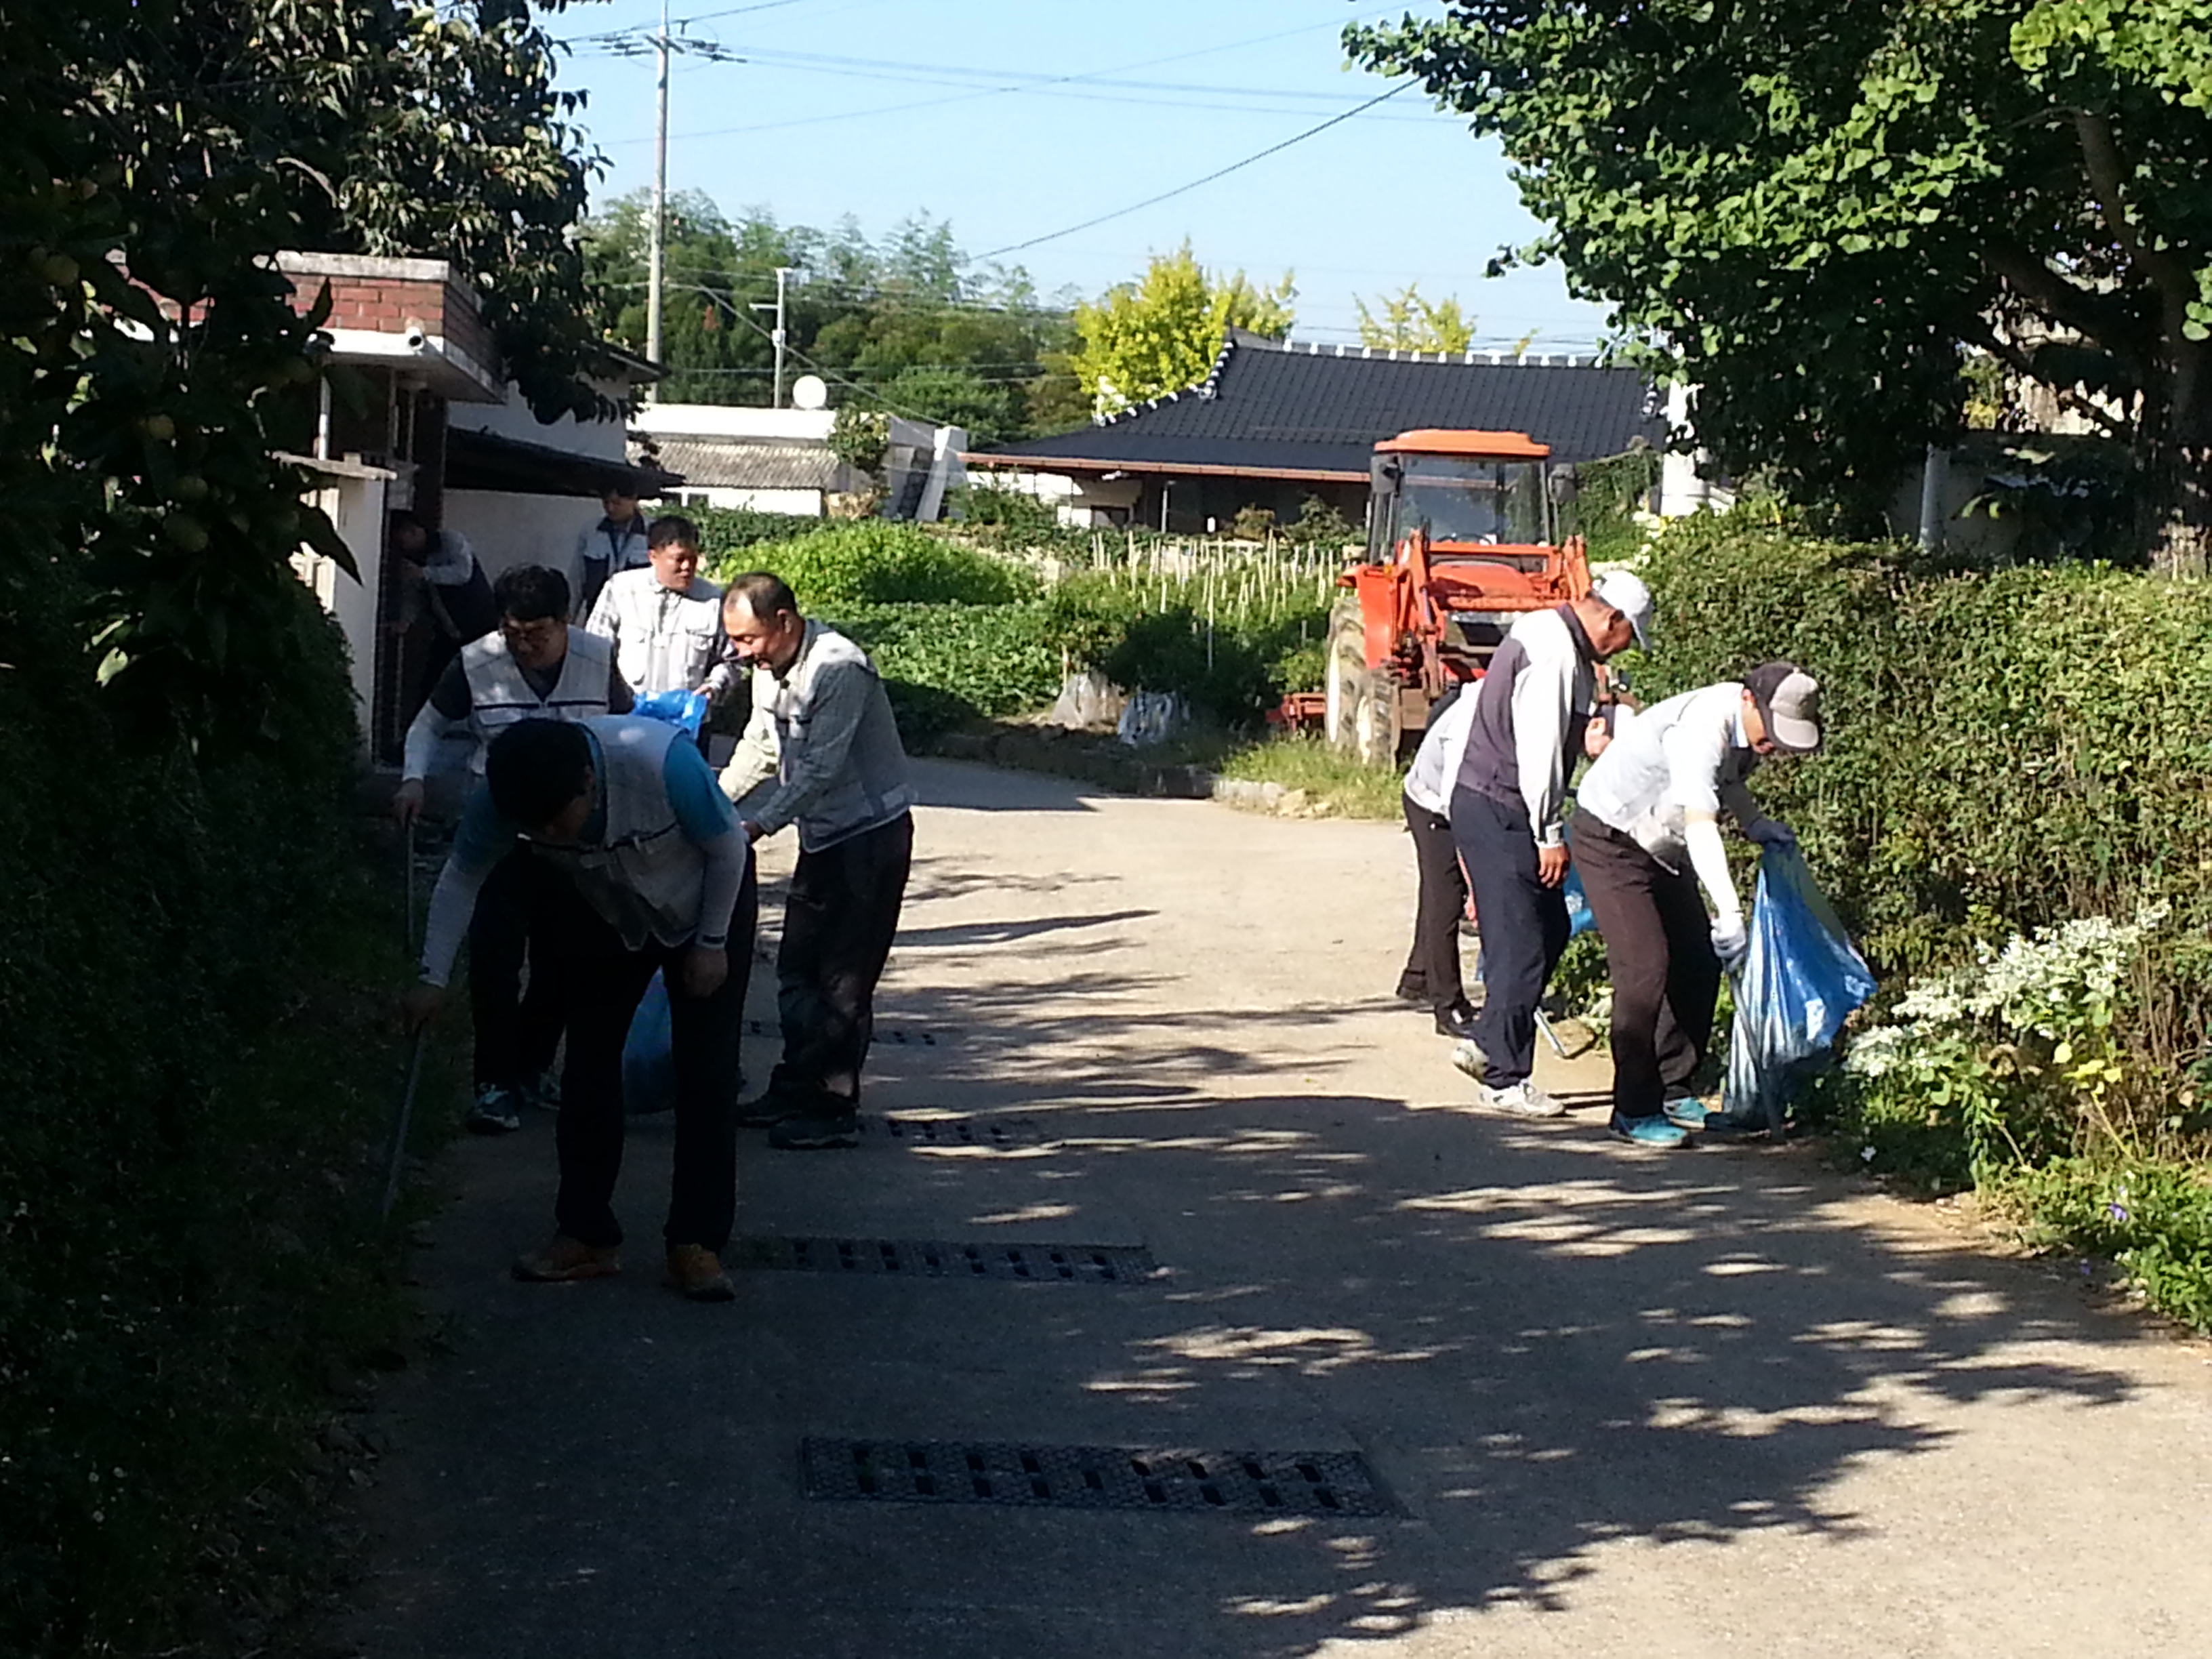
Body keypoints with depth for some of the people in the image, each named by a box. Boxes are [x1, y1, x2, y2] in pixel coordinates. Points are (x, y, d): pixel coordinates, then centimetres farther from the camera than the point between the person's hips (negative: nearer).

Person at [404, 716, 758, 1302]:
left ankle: (697, 1244, -3)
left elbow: (728, 848, -24)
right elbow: (461, 878, -13)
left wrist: (712, 944, -16)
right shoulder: (500, 797, -29)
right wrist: (433, 979, -15)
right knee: (589, 1062, 0)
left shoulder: (663, 763, -41)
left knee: (707, 1072, -8)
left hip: (704, 907, -3)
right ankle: (587, 1235, 9)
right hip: (605, 918, 4)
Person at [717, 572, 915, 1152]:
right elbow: (760, 748, 16)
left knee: (844, 979, -6)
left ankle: (834, 1108, 0)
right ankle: (796, 1090, 23)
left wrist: (756, 826, -25)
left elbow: (820, 769, -25)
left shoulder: (837, 668, -22)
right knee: (798, 969, 13)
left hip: (871, 836, -9)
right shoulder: (770, 669, 5)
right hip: (823, 836, 9)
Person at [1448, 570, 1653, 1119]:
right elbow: (1539, 750, -21)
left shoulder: (1563, 645, 16)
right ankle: (1504, 1079, 1)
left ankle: (1486, 1045, 20)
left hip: (1505, 812, 11)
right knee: (1520, 946, -6)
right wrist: (1550, 836, -17)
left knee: (1550, 929, 15)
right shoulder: (1554, 653, -18)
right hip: (1497, 813, -11)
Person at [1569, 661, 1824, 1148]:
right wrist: (1730, 913, -51)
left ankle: (1673, 1092, 17)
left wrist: (1754, 822, 2)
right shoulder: (1703, 728, -33)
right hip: (1612, 840, -9)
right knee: (1645, 970, -17)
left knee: (1699, 964, 6)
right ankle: (1634, 1111, -9)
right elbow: (1699, 825, -44)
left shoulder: (1748, 729, -5)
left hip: (1663, 848, 9)